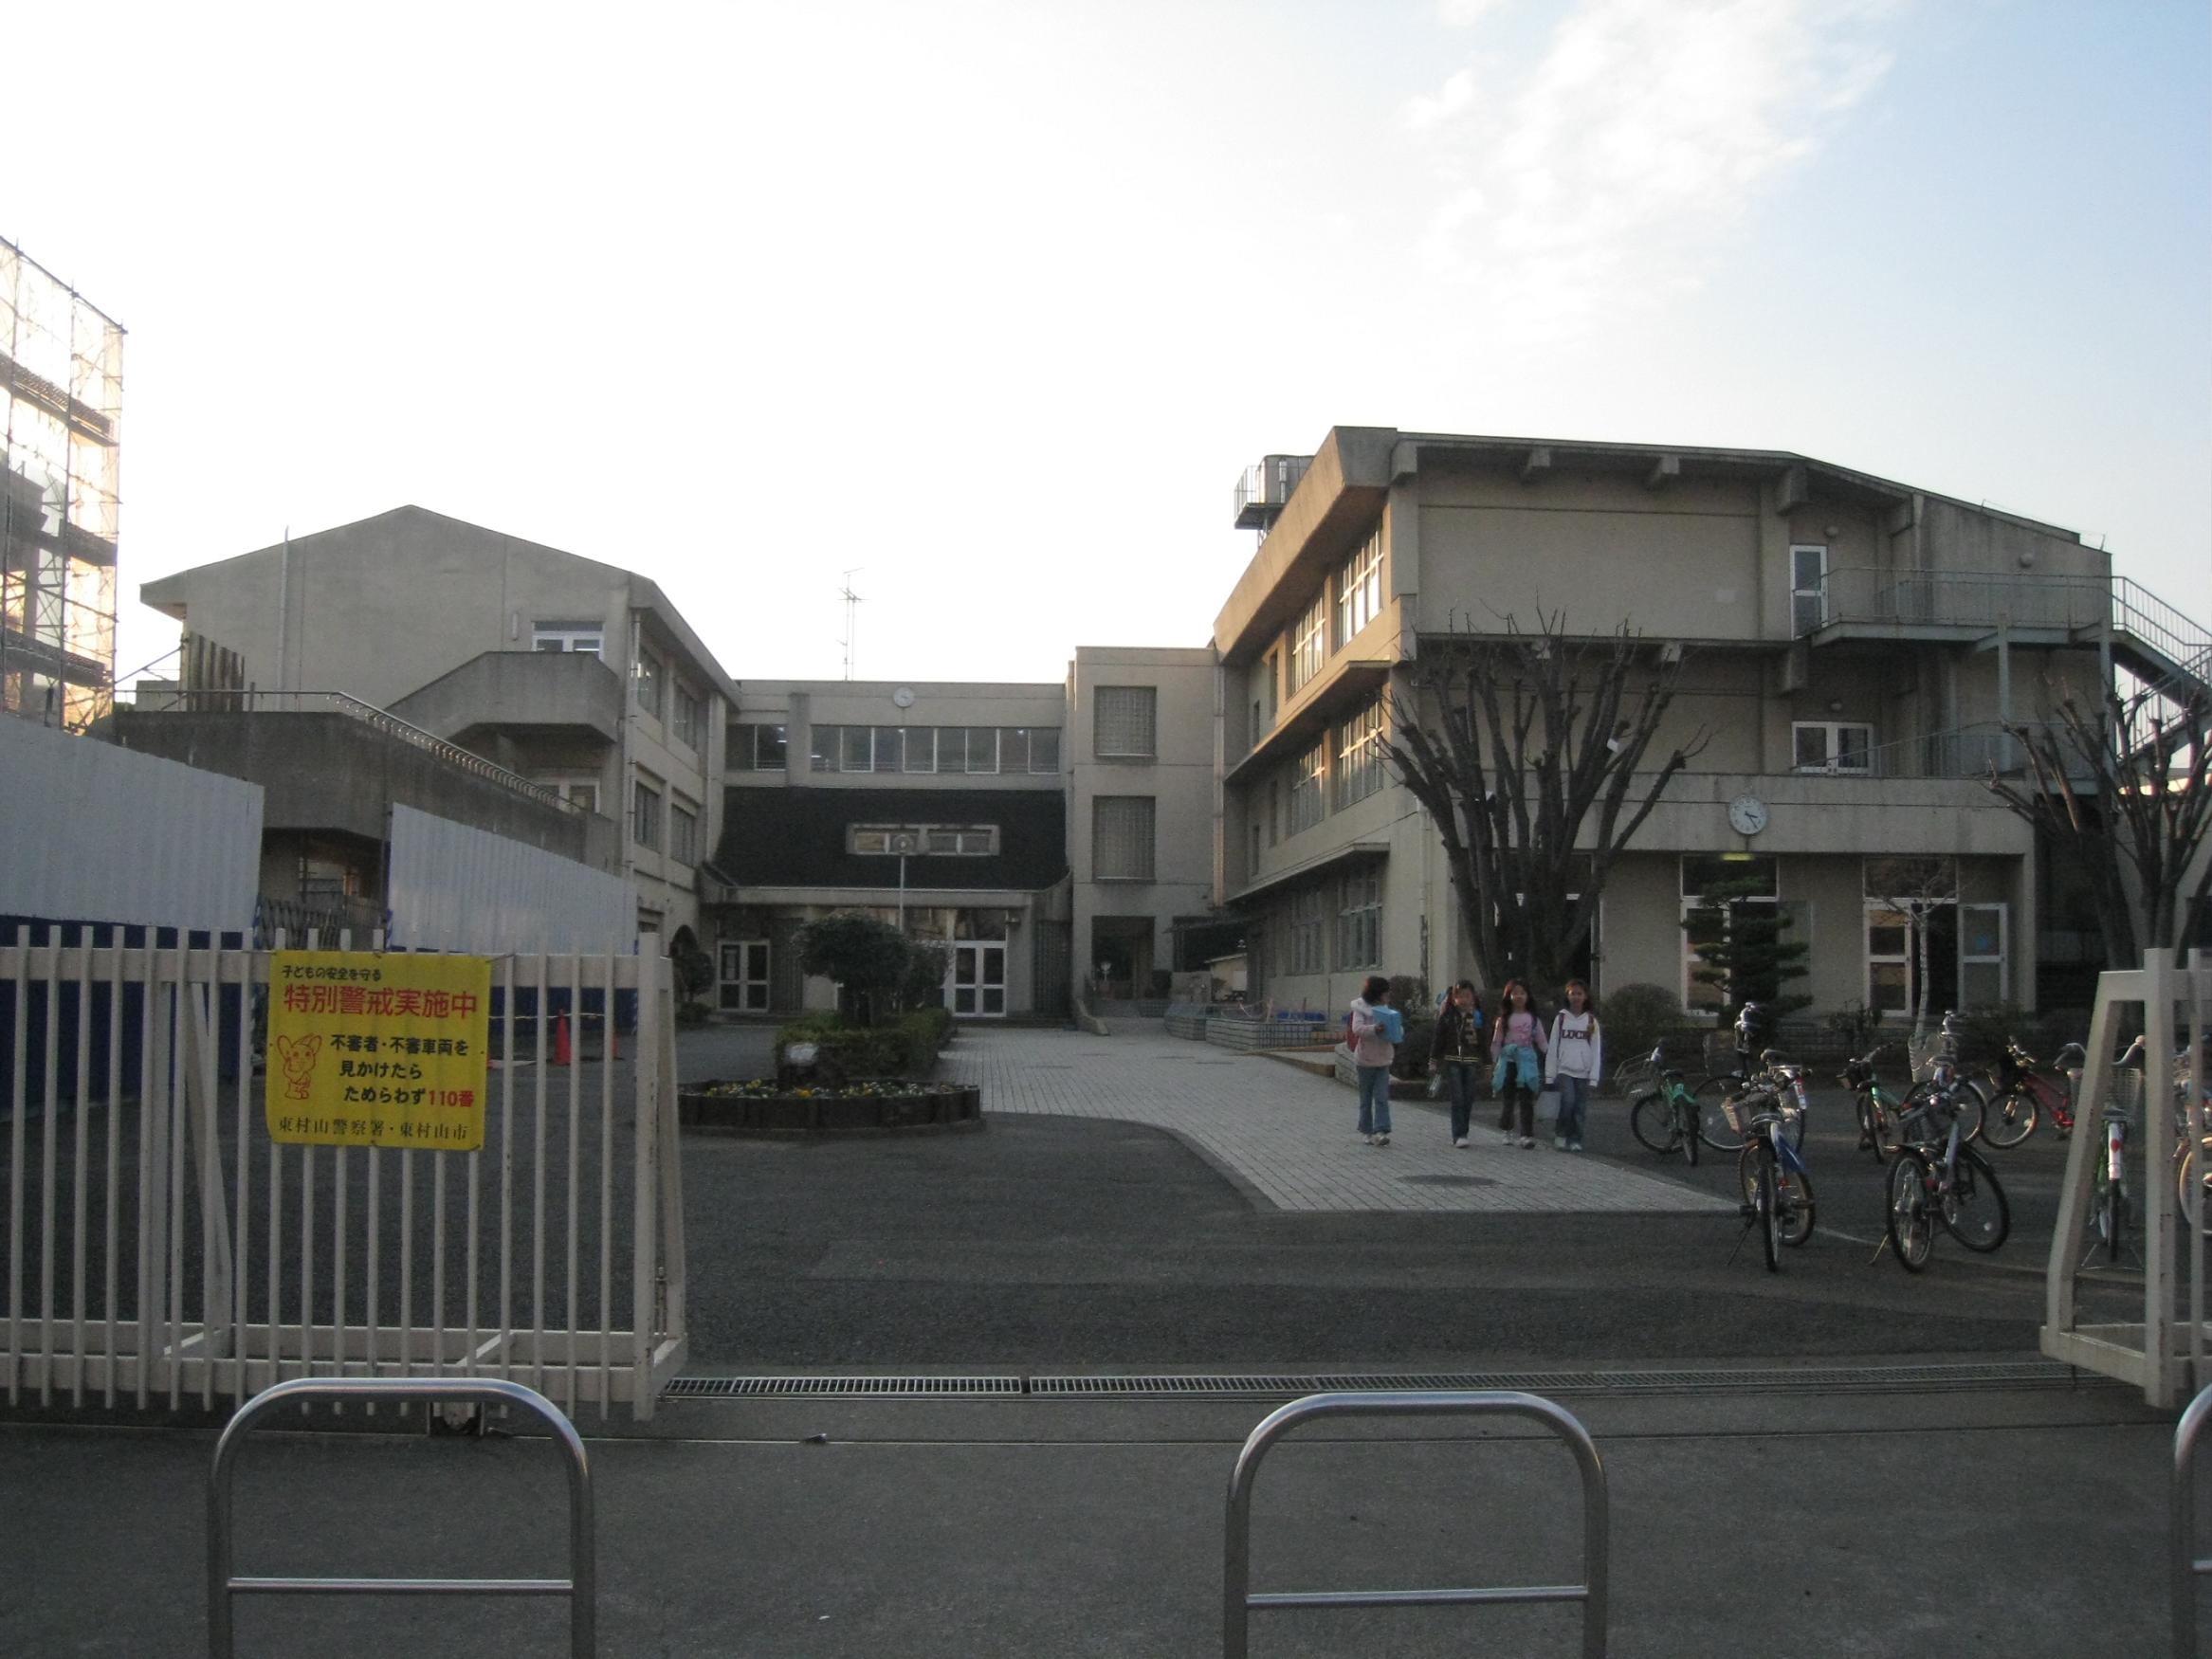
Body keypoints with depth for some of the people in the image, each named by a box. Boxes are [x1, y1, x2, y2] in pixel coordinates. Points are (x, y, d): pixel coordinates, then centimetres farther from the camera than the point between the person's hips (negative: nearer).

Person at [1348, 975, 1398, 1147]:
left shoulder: (1385, 1009, 10)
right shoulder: (1360, 1008, -6)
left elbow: (1399, 1030, 12)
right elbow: (1357, 1029, -19)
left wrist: (1397, 1030, -12)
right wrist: (1374, 1029, -35)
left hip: (1383, 1059, 4)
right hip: (1365, 1059, -4)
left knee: (1382, 1097, -6)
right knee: (1366, 1098, 6)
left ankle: (1380, 1131, -10)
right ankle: (1366, 1131, 16)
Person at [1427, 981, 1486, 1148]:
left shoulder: (1478, 1015, 4)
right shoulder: (1447, 1014, -1)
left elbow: (1485, 1040, 8)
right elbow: (1438, 1038, 2)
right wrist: (1434, 1061, -1)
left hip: (1471, 1061, 3)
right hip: (1452, 1060, -3)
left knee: (1468, 1099, 6)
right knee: (1457, 1099, -9)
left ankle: (1461, 1134, 17)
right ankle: (1458, 1135, -8)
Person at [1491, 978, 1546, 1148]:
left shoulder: (1533, 1018, 7)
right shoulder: (1504, 1019, 7)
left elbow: (1541, 1041, 7)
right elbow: (1496, 1042, 7)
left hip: (1527, 1059, 0)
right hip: (1508, 1059, 0)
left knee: (1526, 1099, -4)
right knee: (1507, 1096, 6)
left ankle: (1527, 1134, -4)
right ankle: (1506, 1130, 25)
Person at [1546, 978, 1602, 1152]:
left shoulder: (1591, 1020, 7)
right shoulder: (1561, 1018, 6)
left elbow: (1597, 1051, 5)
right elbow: (1552, 1048, 5)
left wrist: (1594, 1077, -2)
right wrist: (1549, 1075, 1)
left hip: (1583, 1072, 1)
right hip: (1564, 1071, -1)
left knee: (1580, 1109, -2)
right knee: (1567, 1101, -18)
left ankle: (1575, 1140, 10)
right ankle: (1559, 1133, 2)